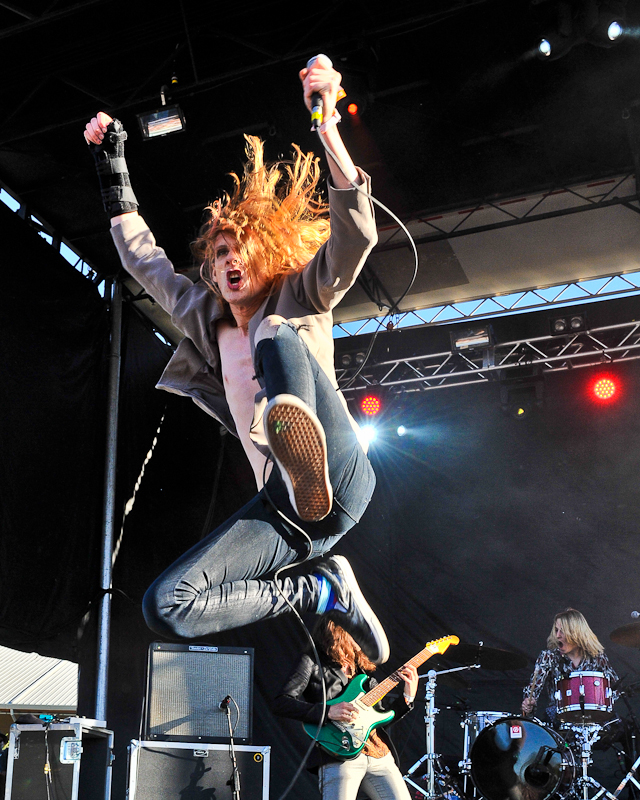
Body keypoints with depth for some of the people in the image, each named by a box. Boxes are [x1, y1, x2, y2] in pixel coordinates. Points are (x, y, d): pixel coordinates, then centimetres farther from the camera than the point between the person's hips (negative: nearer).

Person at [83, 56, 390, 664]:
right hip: (282, 506, 6)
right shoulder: (208, 320, 23)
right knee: (165, 607, -10)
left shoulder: (299, 299, 9)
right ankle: (325, 591, 1)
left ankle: (298, 428, -61)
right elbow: (143, 259, 31)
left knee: (276, 337, -27)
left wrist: (327, 128, -20)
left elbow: (357, 236, -9)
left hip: (341, 480, -5)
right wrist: (112, 163, 30)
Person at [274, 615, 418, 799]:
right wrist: (328, 712, -17)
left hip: (380, 756, 6)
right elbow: (280, 703, -8)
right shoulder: (312, 663, 4)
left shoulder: (363, 670, 23)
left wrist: (408, 696, 10)